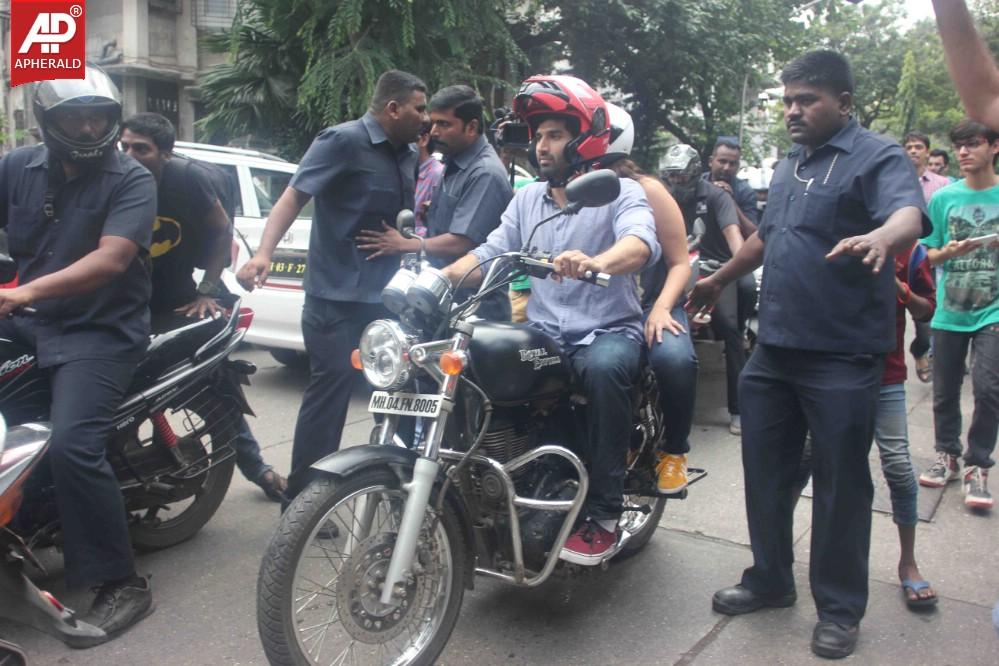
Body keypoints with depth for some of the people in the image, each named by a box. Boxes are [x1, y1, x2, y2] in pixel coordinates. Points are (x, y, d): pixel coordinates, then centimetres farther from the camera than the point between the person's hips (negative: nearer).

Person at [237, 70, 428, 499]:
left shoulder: (408, 156, 13)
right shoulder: (343, 141, -10)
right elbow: (294, 195, -18)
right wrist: (263, 253, -31)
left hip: (386, 297, 8)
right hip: (336, 298, -7)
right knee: (329, 391, -7)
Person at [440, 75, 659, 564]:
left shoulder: (620, 192, -2)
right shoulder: (527, 198, 16)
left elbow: (642, 241, -24)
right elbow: (490, 253, 9)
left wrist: (596, 262, -46)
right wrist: (440, 275, -10)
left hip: (608, 331, -5)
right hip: (543, 335, 5)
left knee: (604, 368, -38)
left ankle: (603, 514, -25)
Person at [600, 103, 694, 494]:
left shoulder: (646, 191, -3)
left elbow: (679, 262, -3)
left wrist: (661, 308, -20)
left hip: (648, 304, -3)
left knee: (674, 358, -34)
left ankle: (674, 449, -6)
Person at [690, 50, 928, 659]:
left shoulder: (878, 156, -7)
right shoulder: (789, 164, 16)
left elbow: (909, 215, -27)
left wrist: (881, 237, -49)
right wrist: (720, 280, 34)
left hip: (842, 357, -7)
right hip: (774, 349, 7)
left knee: (841, 484, 4)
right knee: (766, 472, 14)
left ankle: (840, 609, 20)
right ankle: (771, 580, 32)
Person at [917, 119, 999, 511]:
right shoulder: (943, 198, 3)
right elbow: (930, 254, 6)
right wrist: (948, 253, -14)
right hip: (949, 312, 2)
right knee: (945, 391, 10)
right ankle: (947, 456, 28)